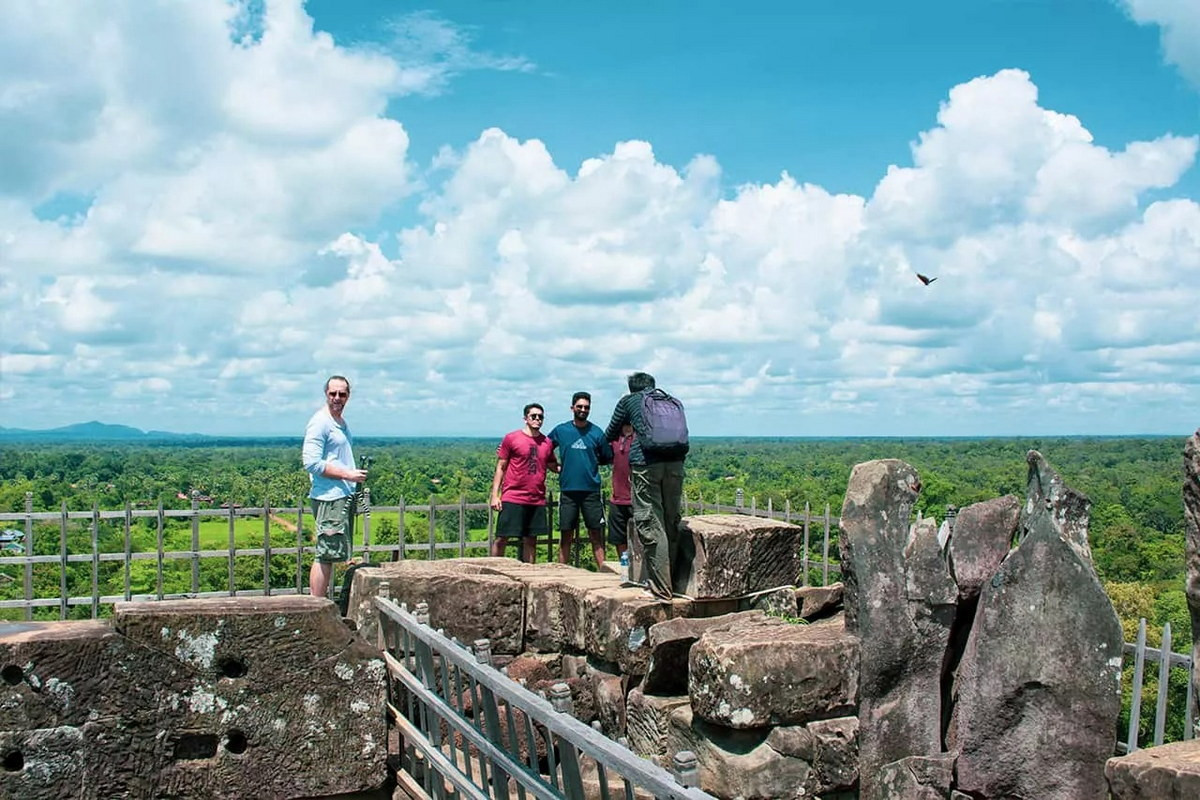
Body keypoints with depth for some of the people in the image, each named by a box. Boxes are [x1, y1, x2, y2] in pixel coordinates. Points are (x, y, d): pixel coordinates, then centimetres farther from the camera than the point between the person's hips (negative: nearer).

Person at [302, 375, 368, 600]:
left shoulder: (342, 423, 18)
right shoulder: (320, 423, -11)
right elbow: (312, 463, -19)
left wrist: (354, 476, 15)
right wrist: (347, 474, -20)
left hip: (344, 496, 10)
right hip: (329, 497, -10)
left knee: (334, 554, 13)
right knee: (325, 555, -9)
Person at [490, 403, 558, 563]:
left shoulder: (547, 442, 9)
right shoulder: (511, 438, -1)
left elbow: (553, 466, 18)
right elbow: (500, 467, 1)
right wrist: (495, 495, -5)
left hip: (537, 500, 4)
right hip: (512, 499, -4)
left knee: (530, 541, 8)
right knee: (501, 538, -1)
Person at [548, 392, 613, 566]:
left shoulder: (596, 432, 5)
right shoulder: (561, 430, 5)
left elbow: (608, 459, 10)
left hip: (591, 490, 0)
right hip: (568, 490, 0)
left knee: (596, 534, 0)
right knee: (566, 535, 5)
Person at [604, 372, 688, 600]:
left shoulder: (629, 401, 14)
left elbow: (610, 434, 25)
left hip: (645, 463, -4)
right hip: (675, 462, 4)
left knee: (650, 525, -3)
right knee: (671, 523, 12)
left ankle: (661, 587, -5)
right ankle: (669, 580, 18)